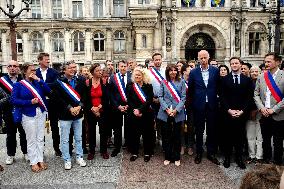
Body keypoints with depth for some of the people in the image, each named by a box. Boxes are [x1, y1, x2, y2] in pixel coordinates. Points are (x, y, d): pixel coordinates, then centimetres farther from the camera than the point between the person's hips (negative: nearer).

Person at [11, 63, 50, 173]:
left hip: (41, 113, 4)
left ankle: (40, 160, 21)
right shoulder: (18, 85, -2)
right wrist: (30, 102, -16)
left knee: (40, 138, 10)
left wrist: (39, 80, -10)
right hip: (29, 115, -3)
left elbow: (48, 91, -6)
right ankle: (34, 162, 14)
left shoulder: (37, 83, 6)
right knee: (31, 140, 3)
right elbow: (13, 100, -8)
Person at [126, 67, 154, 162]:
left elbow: (149, 100, -8)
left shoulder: (148, 86, 1)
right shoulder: (130, 86, 5)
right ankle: (134, 152, 20)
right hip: (133, 114, 1)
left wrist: (140, 110, -16)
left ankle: (147, 153, 20)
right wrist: (134, 110, -13)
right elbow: (129, 100, 0)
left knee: (147, 133, 6)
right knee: (134, 133, 6)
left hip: (146, 114, -1)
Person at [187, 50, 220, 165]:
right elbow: (190, 89, 5)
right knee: (199, 131, 8)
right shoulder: (193, 72, 0)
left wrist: (214, 97, 6)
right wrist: (191, 103, 7)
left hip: (212, 105, 1)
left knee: (212, 130, 8)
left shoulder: (215, 71, 1)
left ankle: (211, 153, 22)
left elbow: (218, 86, 8)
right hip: (198, 106, 0)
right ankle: (199, 153, 21)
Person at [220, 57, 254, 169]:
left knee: (240, 137, 8)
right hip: (228, 113, -1)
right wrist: (229, 110, -12)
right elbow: (222, 97, -1)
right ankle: (227, 158, 19)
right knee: (228, 136, 6)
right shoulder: (225, 79, 4)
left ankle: (239, 158, 21)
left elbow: (249, 97, 2)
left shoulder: (247, 80, 6)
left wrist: (242, 111, -9)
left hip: (242, 114, 1)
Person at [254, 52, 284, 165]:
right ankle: (266, 159, 30)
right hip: (264, 114, 4)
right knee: (265, 140, 14)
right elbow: (256, 94, 8)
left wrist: (274, 109, -14)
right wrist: (261, 108, -6)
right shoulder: (261, 77, 6)